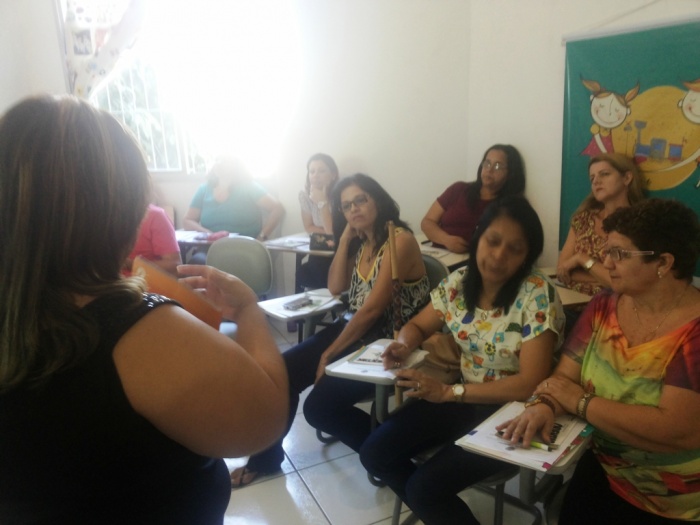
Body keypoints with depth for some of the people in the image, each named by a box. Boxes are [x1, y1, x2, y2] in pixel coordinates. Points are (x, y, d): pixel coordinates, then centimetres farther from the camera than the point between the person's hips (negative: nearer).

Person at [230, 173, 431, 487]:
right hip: (355, 332, 9)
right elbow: (335, 287, 7)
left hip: (389, 344, -8)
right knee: (284, 370, -2)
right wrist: (344, 240, -2)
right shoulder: (361, 244, 9)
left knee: (320, 406, -17)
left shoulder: (399, 240, -18)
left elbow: (372, 309, -21)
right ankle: (266, 456, 18)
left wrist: (330, 354, -14)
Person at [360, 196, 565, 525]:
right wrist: (404, 345, -14)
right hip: (463, 397, 6)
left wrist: (449, 392, -24)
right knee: (375, 454, -3)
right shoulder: (459, 282, -3)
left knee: (425, 487, -20)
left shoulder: (537, 295, -20)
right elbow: (418, 325, 11)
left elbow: (531, 383, -22)